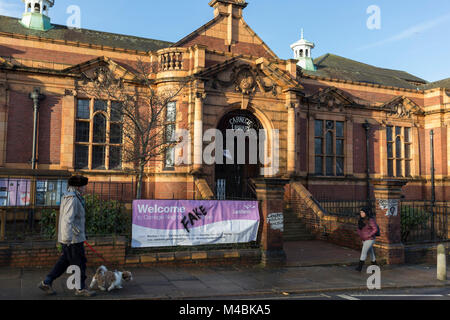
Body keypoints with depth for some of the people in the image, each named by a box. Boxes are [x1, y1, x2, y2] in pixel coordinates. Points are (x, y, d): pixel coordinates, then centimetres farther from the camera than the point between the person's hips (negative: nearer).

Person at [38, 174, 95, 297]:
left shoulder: (69, 197, 13)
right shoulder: (72, 199, -20)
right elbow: (67, 219, -29)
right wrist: (67, 238, -35)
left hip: (70, 237, 10)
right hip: (73, 238, -10)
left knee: (65, 261, 18)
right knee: (79, 263, 2)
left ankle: (46, 283, 22)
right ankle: (81, 289, 13)